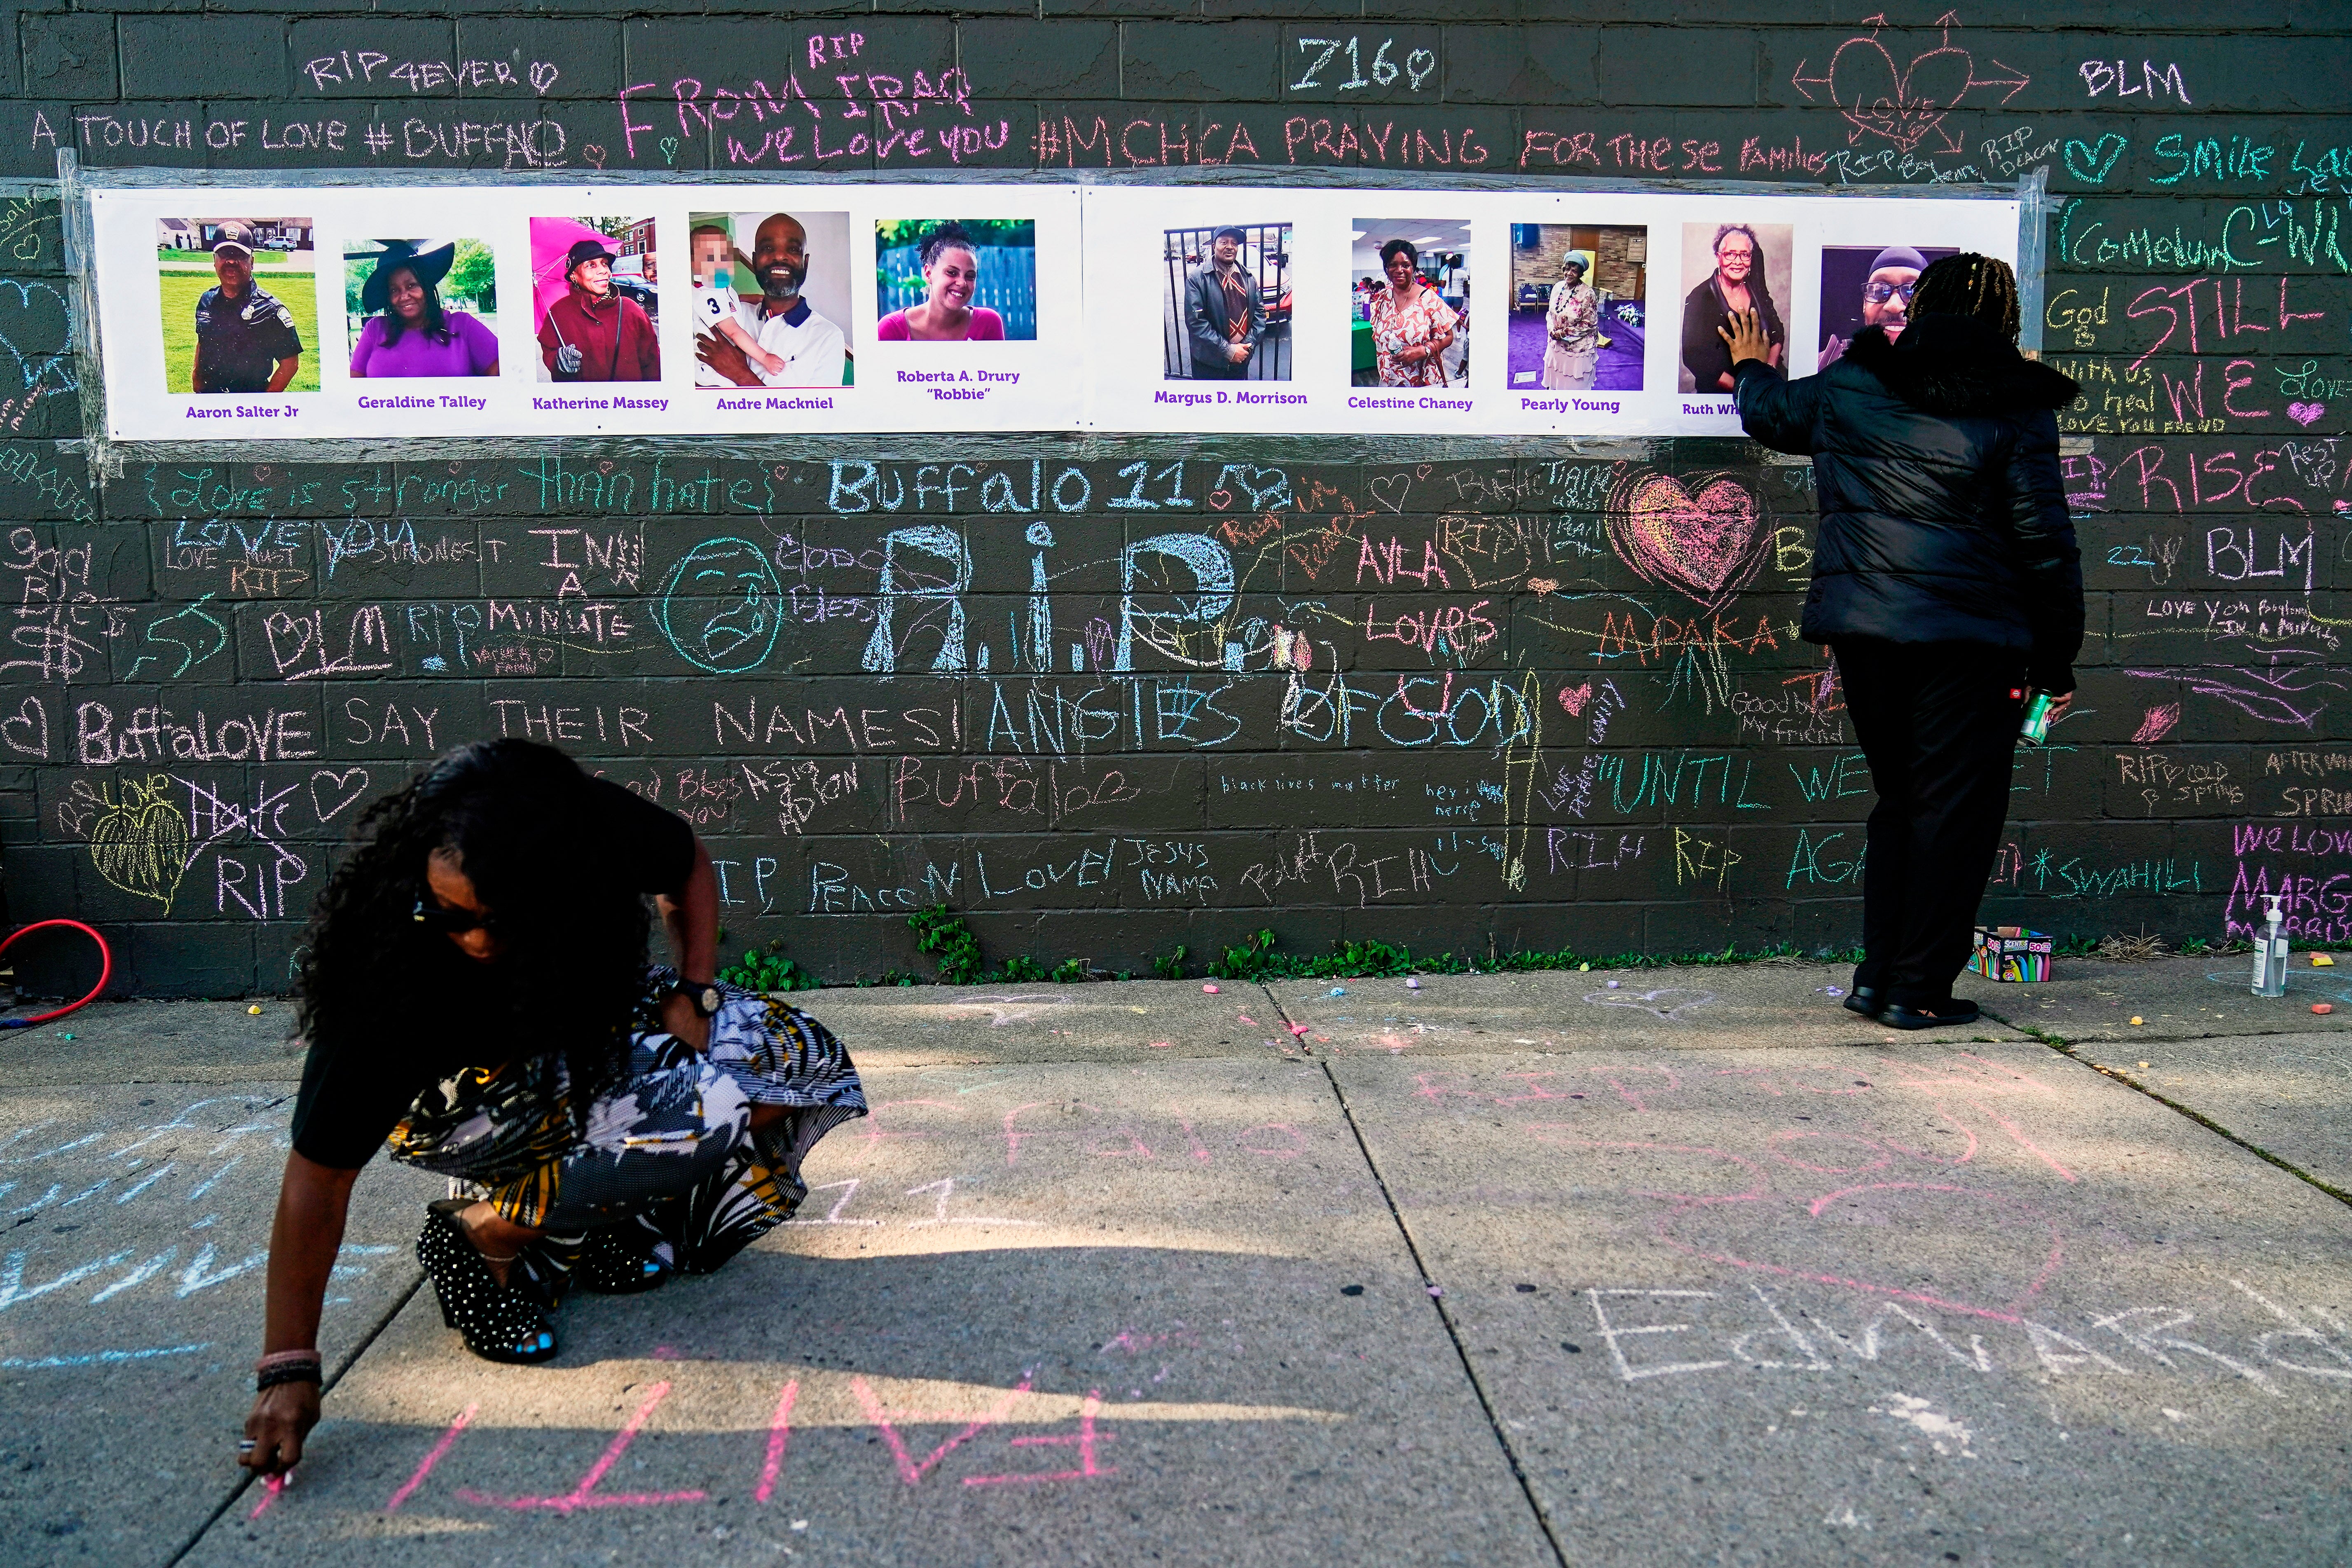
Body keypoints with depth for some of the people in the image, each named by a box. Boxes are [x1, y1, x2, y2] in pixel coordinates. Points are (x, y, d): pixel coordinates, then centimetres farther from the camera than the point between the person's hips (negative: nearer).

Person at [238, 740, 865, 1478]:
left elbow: (690, 868, -2)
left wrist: (693, 994, -12)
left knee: (800, 1058, -11)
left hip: (586, 1027, 6)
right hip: (454, 1093, -5)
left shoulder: (598, 832, -28)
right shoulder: (386, 963, -35)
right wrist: (287, 1369, -34)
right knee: (711, 1108, -30)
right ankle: (488, 1231, -13)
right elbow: (319, 1174, -31)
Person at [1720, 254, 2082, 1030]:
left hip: (1862, 628, 5)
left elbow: (1772, 412, 27)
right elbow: (2043, 542, -4)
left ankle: (1877, 974, 19)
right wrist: (2056, 661, 3)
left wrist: (1752, 370, 51)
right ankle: (1918, 989, 8)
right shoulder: (2015, 409, -4)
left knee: (1900, 797, 17)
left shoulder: (1848, 386, 6)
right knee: (1955, 807, 4)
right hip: (1969, 637, -4)